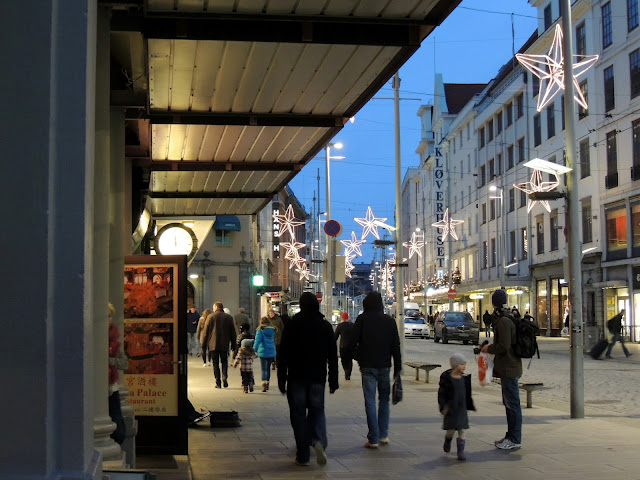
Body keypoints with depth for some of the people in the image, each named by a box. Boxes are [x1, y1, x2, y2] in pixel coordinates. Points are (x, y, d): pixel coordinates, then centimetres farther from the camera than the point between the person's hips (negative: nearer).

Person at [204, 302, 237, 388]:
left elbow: (206, 332, 1)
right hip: (225, 345, 1)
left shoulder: (210, 317, 0)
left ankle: (218, 382, -1)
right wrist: (233, 344, 14)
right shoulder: (229, 317, 5)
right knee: (224, 362, 13)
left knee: (215, 363, 4)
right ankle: (224, 377, -11)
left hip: (213, 344, -1)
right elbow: (233, 332, 8)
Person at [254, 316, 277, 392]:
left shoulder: (260, 330, -6)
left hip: (263, 352, -4)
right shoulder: (272, 330, 8)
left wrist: (254, 349, -20)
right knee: (268, 368, 16)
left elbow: (257, 341, -15)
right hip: (271, 352, 4)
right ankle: (267, 383, 24)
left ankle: (264, 383, -20)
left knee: (263, 369, -3)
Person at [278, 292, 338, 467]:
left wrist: (281, 379, 1)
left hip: (297, 378, -2)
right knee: (317, 410, 13)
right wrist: (333, 380, 11)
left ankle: (303, 455, 3)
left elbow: (283, 354, -4)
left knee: (298, 414, 4)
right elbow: (332, 355, 5)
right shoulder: (326, 326, 3)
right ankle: (319, 441, -15)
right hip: (318, 378, 2)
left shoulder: (292, 325, -4)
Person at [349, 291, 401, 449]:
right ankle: (383, 435, 17)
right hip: (384, 365, 3)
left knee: (370, 401, -1)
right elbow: (396, 346, 5)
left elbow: (353, 342, -6)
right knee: (384, 399, 15)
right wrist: (397, 368, 9)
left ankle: (373, 439, -3)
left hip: (367, 366, -3)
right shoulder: (389, 321, 4)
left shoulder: (362, 319, -4)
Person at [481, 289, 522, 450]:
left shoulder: (504, 321, -18)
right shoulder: (509, 319, 14)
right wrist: (490, 347, 18)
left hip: (509, 369, -11)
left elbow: (503, 347, -22)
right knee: (509, 403, 16)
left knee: (512, 404, -5)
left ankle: (514, 440, 0)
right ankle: (510, 436, 25)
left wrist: (489, 349, -6)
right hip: (508, 368, 11)